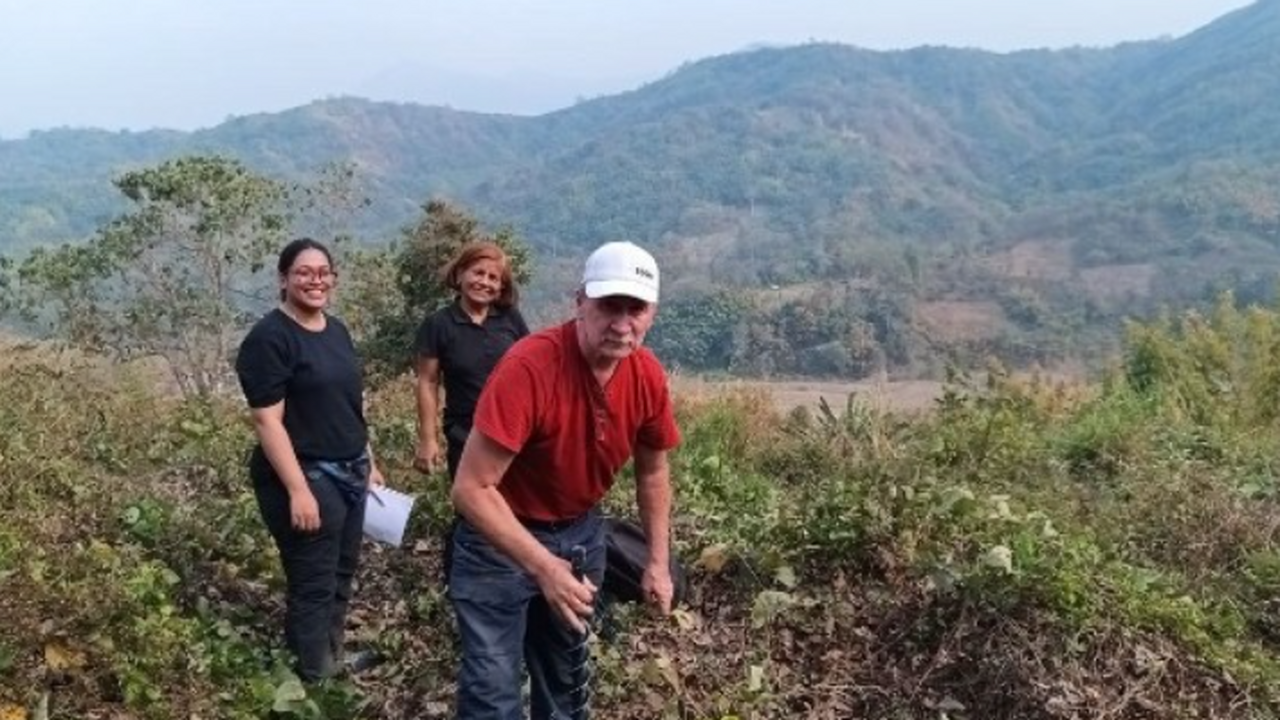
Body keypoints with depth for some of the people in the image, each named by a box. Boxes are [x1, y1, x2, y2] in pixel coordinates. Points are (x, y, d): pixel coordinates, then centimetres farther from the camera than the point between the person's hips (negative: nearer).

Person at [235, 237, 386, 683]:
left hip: (349, 474, 8)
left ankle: (334, 662, 32)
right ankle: (315, 680, 13)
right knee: (314, 585, 1)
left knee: (341, 576, 16)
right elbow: (267, 421, -18)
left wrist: (368, 462, 18)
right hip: (306, 478, -8)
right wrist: (298, 490, -22)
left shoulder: (336, 330, 10)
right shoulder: (270, 338, -14)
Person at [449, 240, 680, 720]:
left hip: (581, 532, 6)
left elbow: (653, 472, 6)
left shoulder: (648, 377, -12)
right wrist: (543, 566, -36)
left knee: (568, 677, 21)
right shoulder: (529, 366, -31)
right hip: (501, 536, -6)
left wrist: (658, 562, 2)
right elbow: (470, 489, -31)